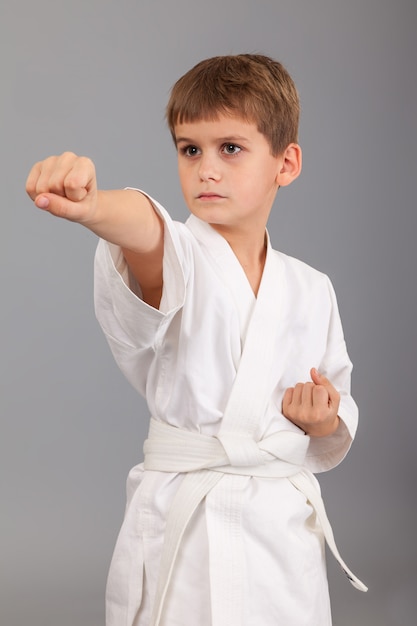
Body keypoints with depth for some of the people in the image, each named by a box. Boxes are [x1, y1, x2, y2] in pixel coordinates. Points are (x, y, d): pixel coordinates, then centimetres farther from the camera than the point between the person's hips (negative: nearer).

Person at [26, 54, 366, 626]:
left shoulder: (311, 292, 5)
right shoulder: (179, 261, -7)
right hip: (181, 530, -3)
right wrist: (92, 206, -56)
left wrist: (325, 421, -9)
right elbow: (146, 235, -34)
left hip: (284, 530, 3)